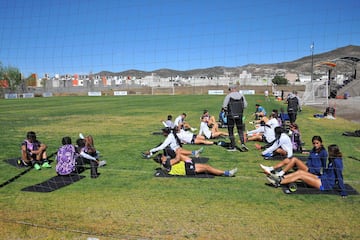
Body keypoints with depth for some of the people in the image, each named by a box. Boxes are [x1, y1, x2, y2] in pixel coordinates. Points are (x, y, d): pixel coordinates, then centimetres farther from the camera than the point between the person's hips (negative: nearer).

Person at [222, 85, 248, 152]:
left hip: (231, 116, -3)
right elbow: (245, 105, 6)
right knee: (240, 130, 13)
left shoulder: (228, 96, -8)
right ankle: (243, 143, -5)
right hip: (239, 115, 3)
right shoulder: (241, 95, 3)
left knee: (230, 131, 7)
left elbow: (224, 106, -8)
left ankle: (233, 147, 8)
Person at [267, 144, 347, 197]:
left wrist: (343, 191, -19)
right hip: (323, 179, 9)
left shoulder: (336, 161, -18)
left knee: (300, 175, -16)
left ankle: (278, 182, -15)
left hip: (325, 185, -9)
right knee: (300, 171, -2)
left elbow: (339, 177, -20)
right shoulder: (333, 160, 10)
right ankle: (280, 178, -4)